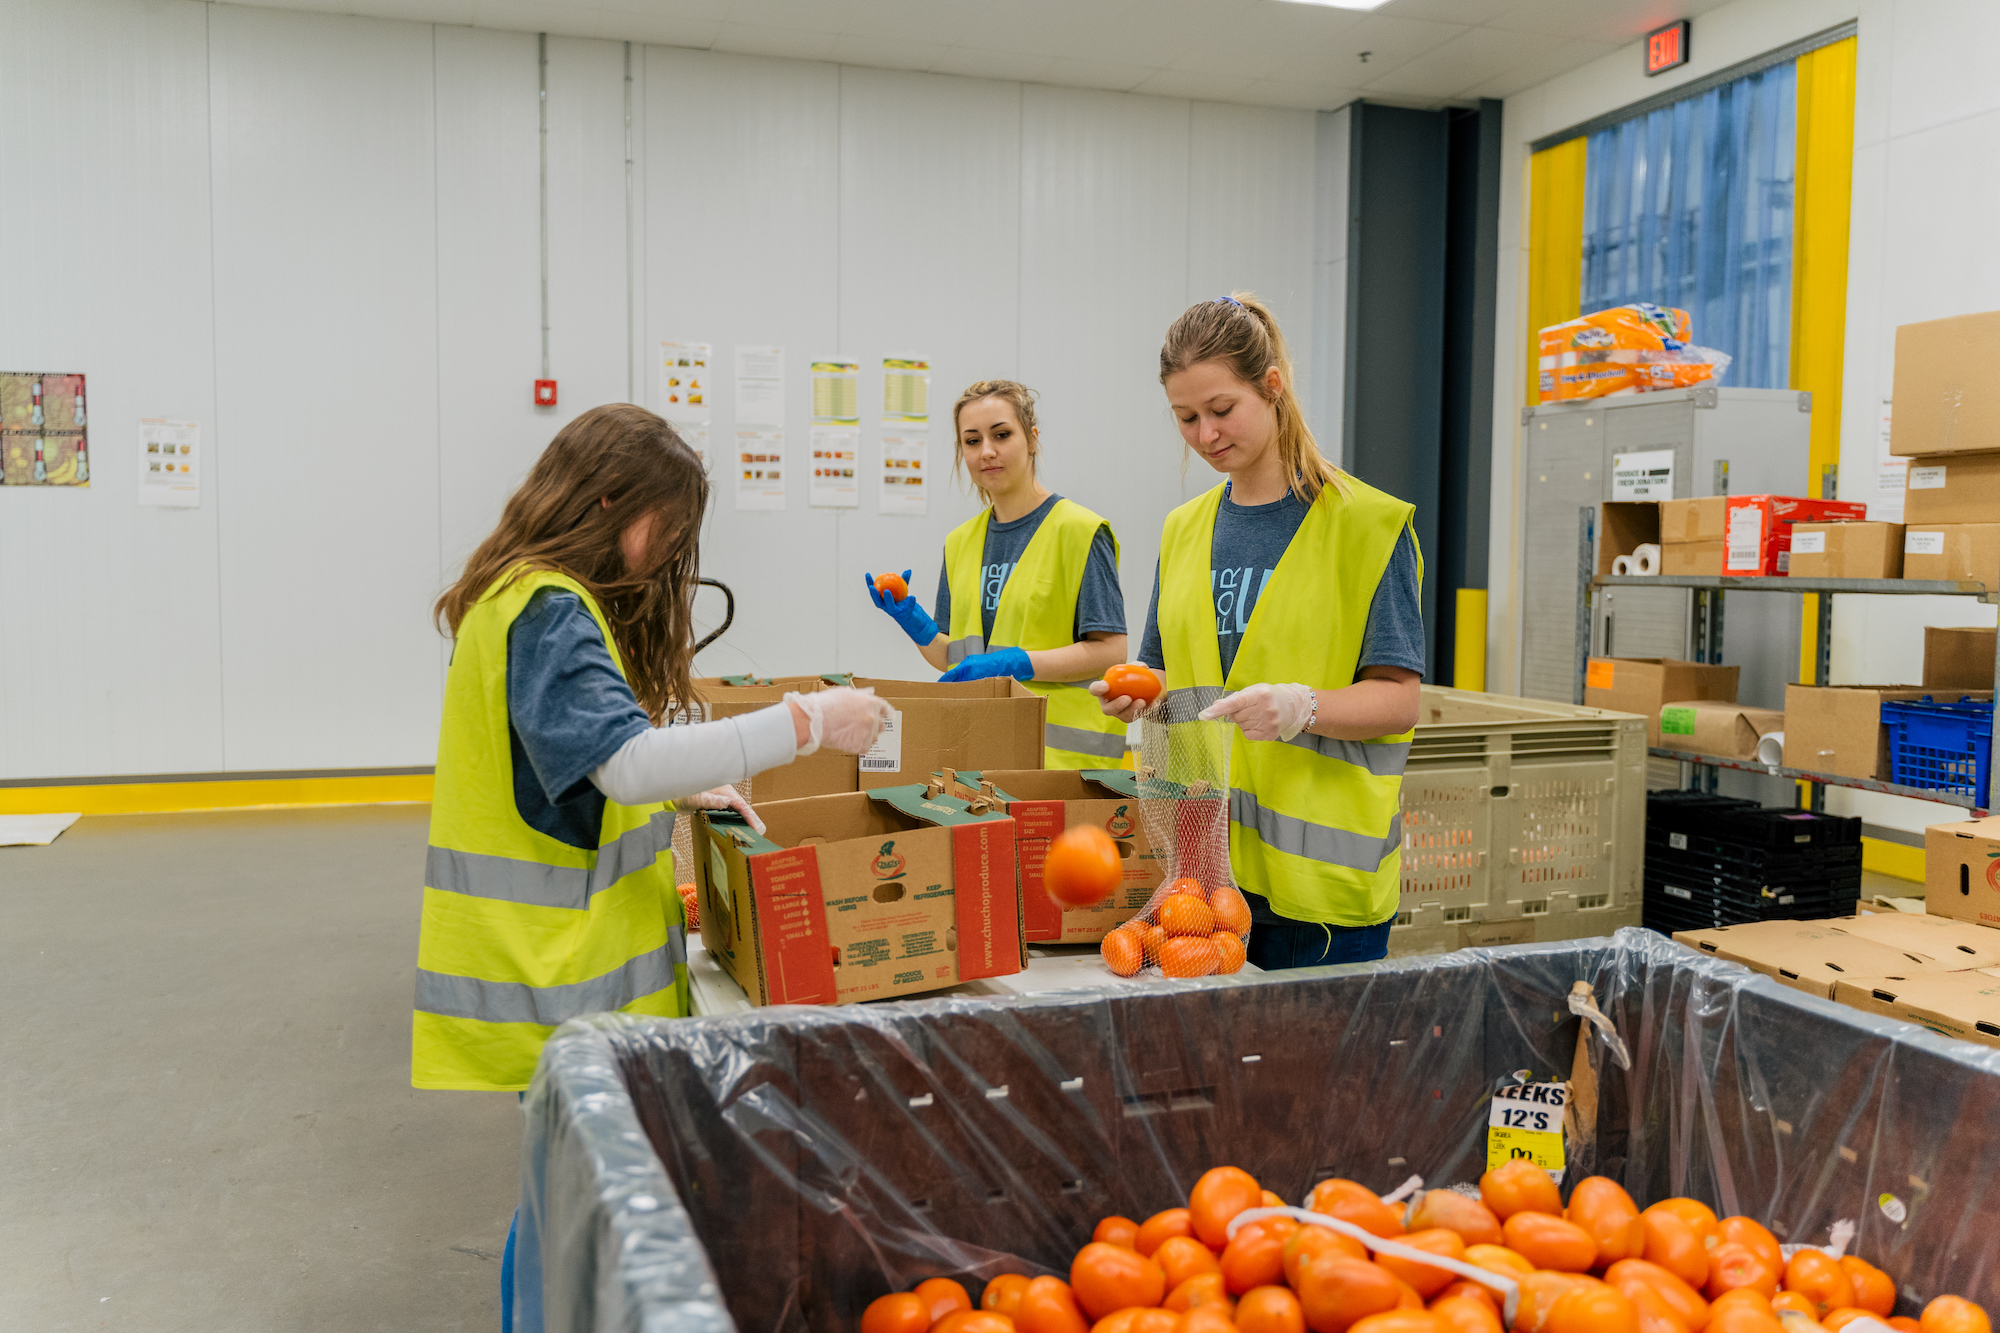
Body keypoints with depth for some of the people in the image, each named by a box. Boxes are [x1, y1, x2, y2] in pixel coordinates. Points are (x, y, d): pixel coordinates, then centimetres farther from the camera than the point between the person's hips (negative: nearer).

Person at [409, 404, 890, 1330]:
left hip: (568, 960, 10)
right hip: (553, 977, -10)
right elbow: (629, 760, -29)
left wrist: (683, 794, 8)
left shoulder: (549, 603, 16)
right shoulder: (547, 612, -17)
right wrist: (805, 724, -26)